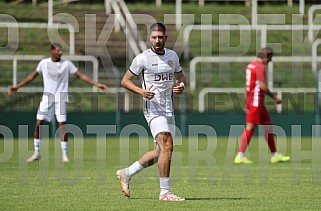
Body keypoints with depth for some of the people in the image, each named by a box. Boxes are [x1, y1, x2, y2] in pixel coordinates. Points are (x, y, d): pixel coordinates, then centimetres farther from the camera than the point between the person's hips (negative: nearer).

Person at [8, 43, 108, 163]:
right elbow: (33, 76, 14)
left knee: (62, 125, -9)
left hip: (61, 97, -2)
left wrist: (96, 84, -7)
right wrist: (17, 86, 15)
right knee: (38, 124, -2)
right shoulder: (44, 63, 2)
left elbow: (80, 75, 0)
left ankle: (64, 154, 1)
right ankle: (36, 153, 10)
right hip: (47, 97, 2)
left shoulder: (66, 64, -3)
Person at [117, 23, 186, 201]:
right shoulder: (143, 58, -7)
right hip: (153, 108, -7)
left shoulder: (172, 55, 10)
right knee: (167, 146, -20)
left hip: (169, 109, 7)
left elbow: (180, 75, 24)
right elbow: (125, 81, -1)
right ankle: (165, 192, -17)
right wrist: (141, 91, -19)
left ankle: (126, 173, 29)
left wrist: (181, 85, 0)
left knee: (160, 152, 11)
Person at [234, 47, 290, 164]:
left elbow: (248, 85, 21)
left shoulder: (251, 65, 17)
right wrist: (274, 97, -12)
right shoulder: (260, 66, -13)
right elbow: (262, 86, -20)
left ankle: (275, 155, 17)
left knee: (268, 125, 13)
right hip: (256, 100, -10)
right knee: (250, 127, -11)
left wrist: (246, 104, 24)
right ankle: (240, 156, -14)